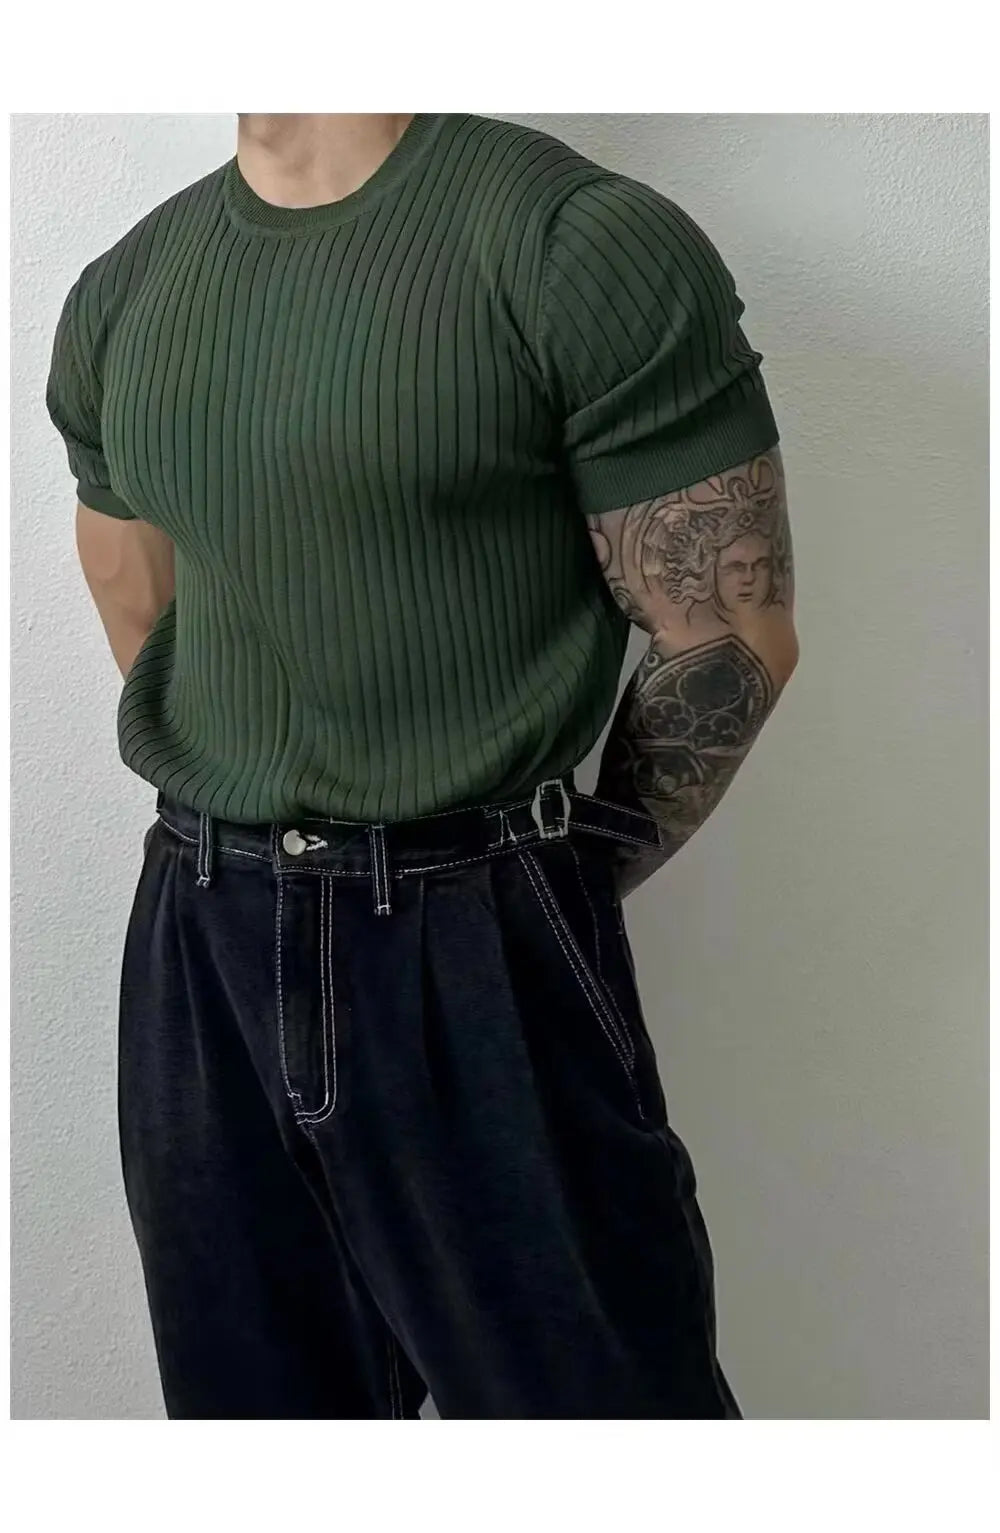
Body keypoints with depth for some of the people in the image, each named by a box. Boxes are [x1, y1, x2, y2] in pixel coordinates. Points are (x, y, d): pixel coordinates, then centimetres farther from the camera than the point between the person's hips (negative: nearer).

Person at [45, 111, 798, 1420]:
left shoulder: (587, 244, -10)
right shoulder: (118, 296, 8)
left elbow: (729, 637, -8)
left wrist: (552, 889, -1)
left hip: (476, 951, -5)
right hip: (194, 943, 6)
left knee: (586, 1386, 9)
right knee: (255, 1395, 19)